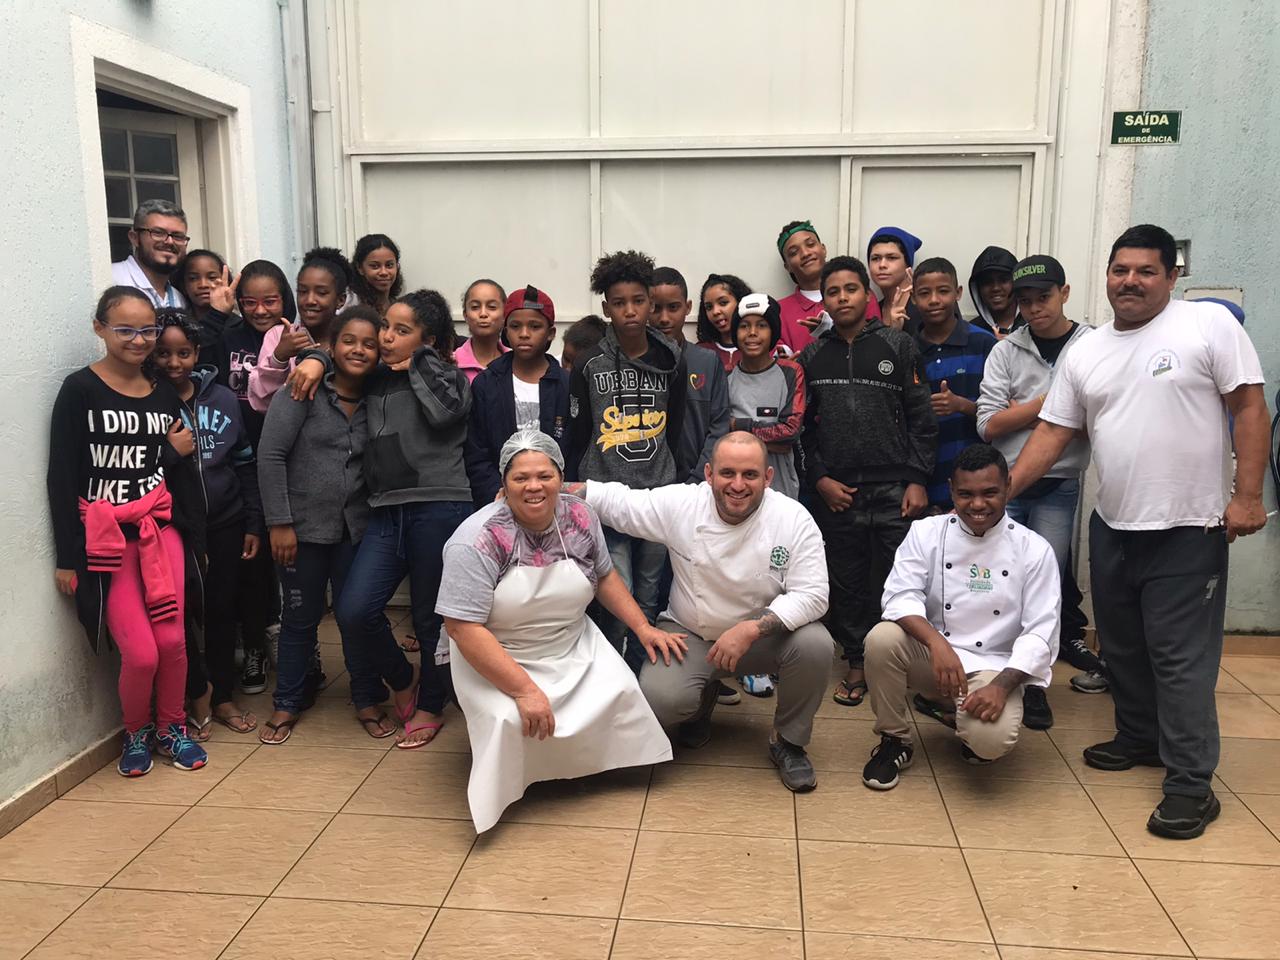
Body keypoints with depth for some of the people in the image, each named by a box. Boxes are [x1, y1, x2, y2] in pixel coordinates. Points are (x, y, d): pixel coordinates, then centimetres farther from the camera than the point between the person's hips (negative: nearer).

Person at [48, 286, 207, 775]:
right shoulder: (80, 390, -5)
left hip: (161, 529, 3)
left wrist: (189, 511, 5)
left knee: (172, 641, -6)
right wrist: (67, 557, -8)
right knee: (141, 653, -7)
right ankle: (137, 734, 21)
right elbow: (62, 477, -6)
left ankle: (171, 727, 20)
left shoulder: (164, 391, 8)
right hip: (104, 539, -3)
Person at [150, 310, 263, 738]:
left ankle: (223, 697, 27)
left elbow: (246, 464, 7)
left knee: (222, 611, 10)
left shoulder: (223, 398, 4)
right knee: (179, 613, -3)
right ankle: (198, 694, 20)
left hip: (225, 525, 3)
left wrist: (253, 524, 6)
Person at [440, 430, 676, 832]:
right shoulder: (477, 540, -24)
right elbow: (463, 628, -26)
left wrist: (643, 628, 3)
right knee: (509, 723, -28)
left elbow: (605, 576, 11)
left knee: (622, 691, -15)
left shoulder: (580, 517, -6)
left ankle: (591, 761, 15)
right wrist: (525, 690, -29)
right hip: (496, 660, -5)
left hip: (573, 649, 5)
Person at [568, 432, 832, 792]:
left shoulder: (794, 519, -16)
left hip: (766, 634, 0)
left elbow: (812, 596, -19)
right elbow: (613, 500, -5)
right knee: (659, 700, -27)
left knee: (815, 644, -30)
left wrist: (751, 629, -31)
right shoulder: (680, 504, -14)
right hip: (689, 635, 0)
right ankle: (703, 697, 15)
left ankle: (789, 741, 0)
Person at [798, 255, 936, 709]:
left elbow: (921, 418, 1)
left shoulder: (898, 346, 4)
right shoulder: (812, 356, 9)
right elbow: (803, 426, 8)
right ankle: (856, 663, 21)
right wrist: (819, 478, -2)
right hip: (835, 494, 2)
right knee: (847, 583, 8)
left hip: (894, 490, -2)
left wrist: (917, 479, -5)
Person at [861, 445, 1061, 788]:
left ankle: (967, 723, 11)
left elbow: (1040, 634, -8)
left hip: (994, 667, -1)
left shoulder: (1034, 550, -4)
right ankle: (894, 739, -4)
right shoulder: (926, 532, -2)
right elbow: (901, 597, -13)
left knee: (992, 739, -31)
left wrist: (1001, 686, -23)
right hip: (931, 655, 2)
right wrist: (937, 642, -33)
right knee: (882, 639, -30)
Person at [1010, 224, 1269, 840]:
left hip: (1189, 530, -6)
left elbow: (1249, 408, -7)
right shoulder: (1084, 353, 8)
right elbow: (1052, 434, 8)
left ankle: (1191, 784, 6)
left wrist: (1247, 494, -14)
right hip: (1113, 528, 6)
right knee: (1123, 647, 17)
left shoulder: (1210, 325, -5)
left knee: (1181, 658, -3)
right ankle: (1139, 739, 36)